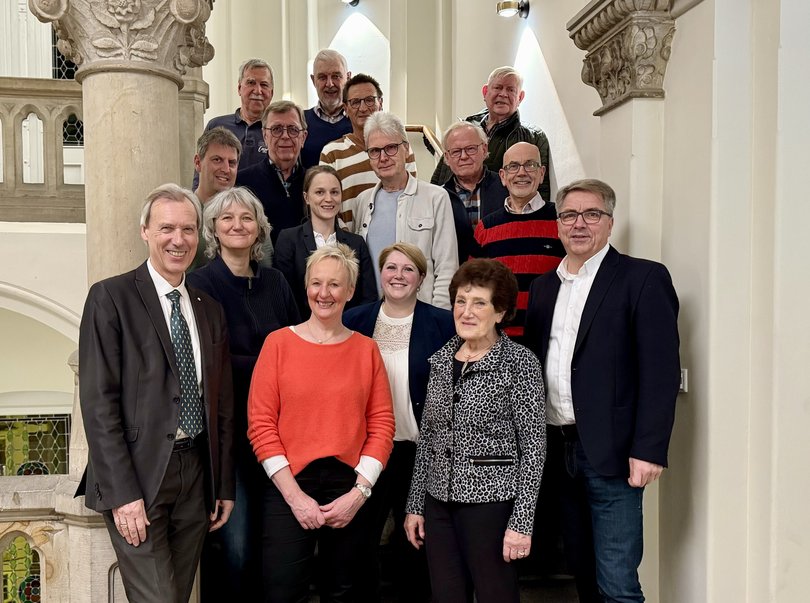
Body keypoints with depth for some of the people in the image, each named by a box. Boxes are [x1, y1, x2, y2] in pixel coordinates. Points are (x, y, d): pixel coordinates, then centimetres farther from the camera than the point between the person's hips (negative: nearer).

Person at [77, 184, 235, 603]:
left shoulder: (209, 309, 11)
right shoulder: (110, 297, -5)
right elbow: (98, 401, -11)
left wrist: (224, 486, 11)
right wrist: (122, 493, -15)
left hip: (196, 473, 5)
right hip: (138, 475, -5)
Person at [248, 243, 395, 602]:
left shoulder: (366, 349, 3)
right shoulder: (279, 343, -2)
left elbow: (381, 425, 1)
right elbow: (260, 424, -5)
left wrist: (359, 492, -7)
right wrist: (295, 495, -10)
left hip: (350, 491, 2)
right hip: (288, 489, -1)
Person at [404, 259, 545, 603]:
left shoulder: (519, 363, -9)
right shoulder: (441, 359, 7)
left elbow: (534, 446, -10)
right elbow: (427, 437, 11)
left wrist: (522, 521, -13)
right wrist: (415, 504, 10)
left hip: (490, 500, -5)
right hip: (439, 501, 5)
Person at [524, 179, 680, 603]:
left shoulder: (643, 278, -5)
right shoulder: (543, 287, 13)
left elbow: (661, 371, -11)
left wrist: (648, 450, -17)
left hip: (611, 453, -6)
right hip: (556, 449, 6)